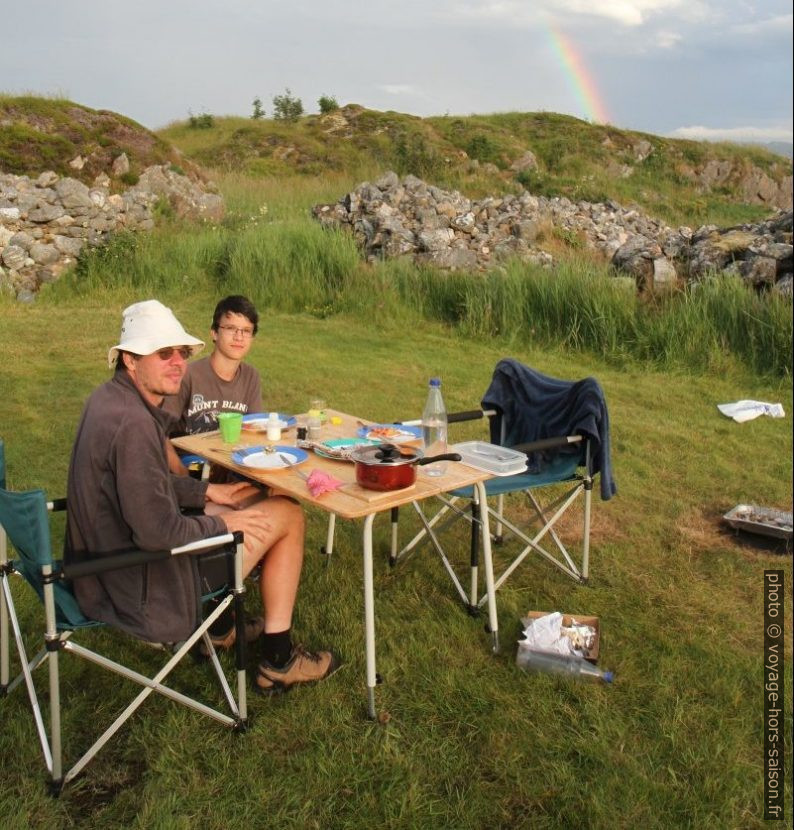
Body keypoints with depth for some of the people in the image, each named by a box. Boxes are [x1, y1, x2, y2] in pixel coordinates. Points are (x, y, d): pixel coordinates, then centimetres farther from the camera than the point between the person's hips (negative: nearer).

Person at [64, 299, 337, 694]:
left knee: (254, 498, 22)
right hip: (141, 592, -10)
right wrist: (221, 523, -13)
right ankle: (277, 662, 11)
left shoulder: (110, 397, 3)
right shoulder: (132, 424, -29)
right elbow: (156, 531, -29)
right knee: (287, 514, -1)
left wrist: (208, 492, 10)